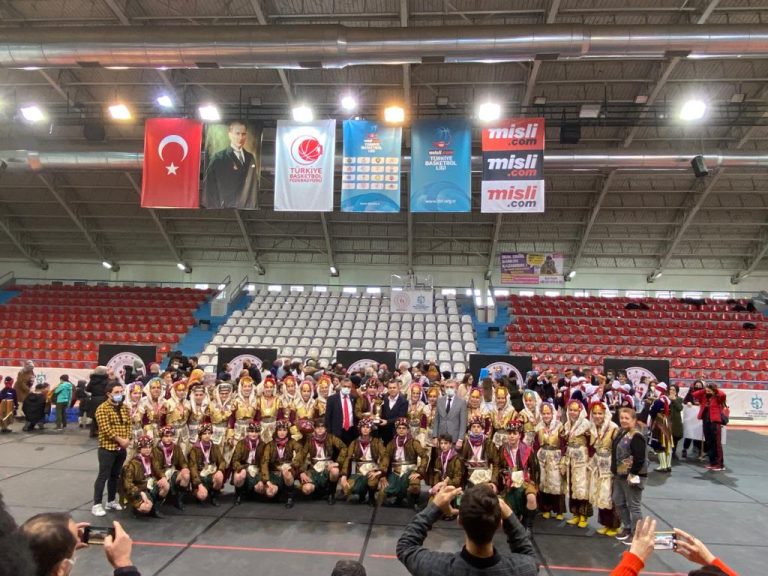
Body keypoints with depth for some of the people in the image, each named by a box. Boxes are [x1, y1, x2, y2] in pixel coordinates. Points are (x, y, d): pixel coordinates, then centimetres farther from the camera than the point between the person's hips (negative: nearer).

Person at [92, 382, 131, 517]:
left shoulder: (124, 408, 9)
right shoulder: (102, 408, -12)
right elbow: (106, 428, -19)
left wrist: (127, 439, -7)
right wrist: (120, 440, -19)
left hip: (121, 448, 6)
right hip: (107, 447, -6)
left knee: (115, 475, 14)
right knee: (103, 476, -3)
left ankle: (111, 501, 24)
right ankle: (97, 504, 4)